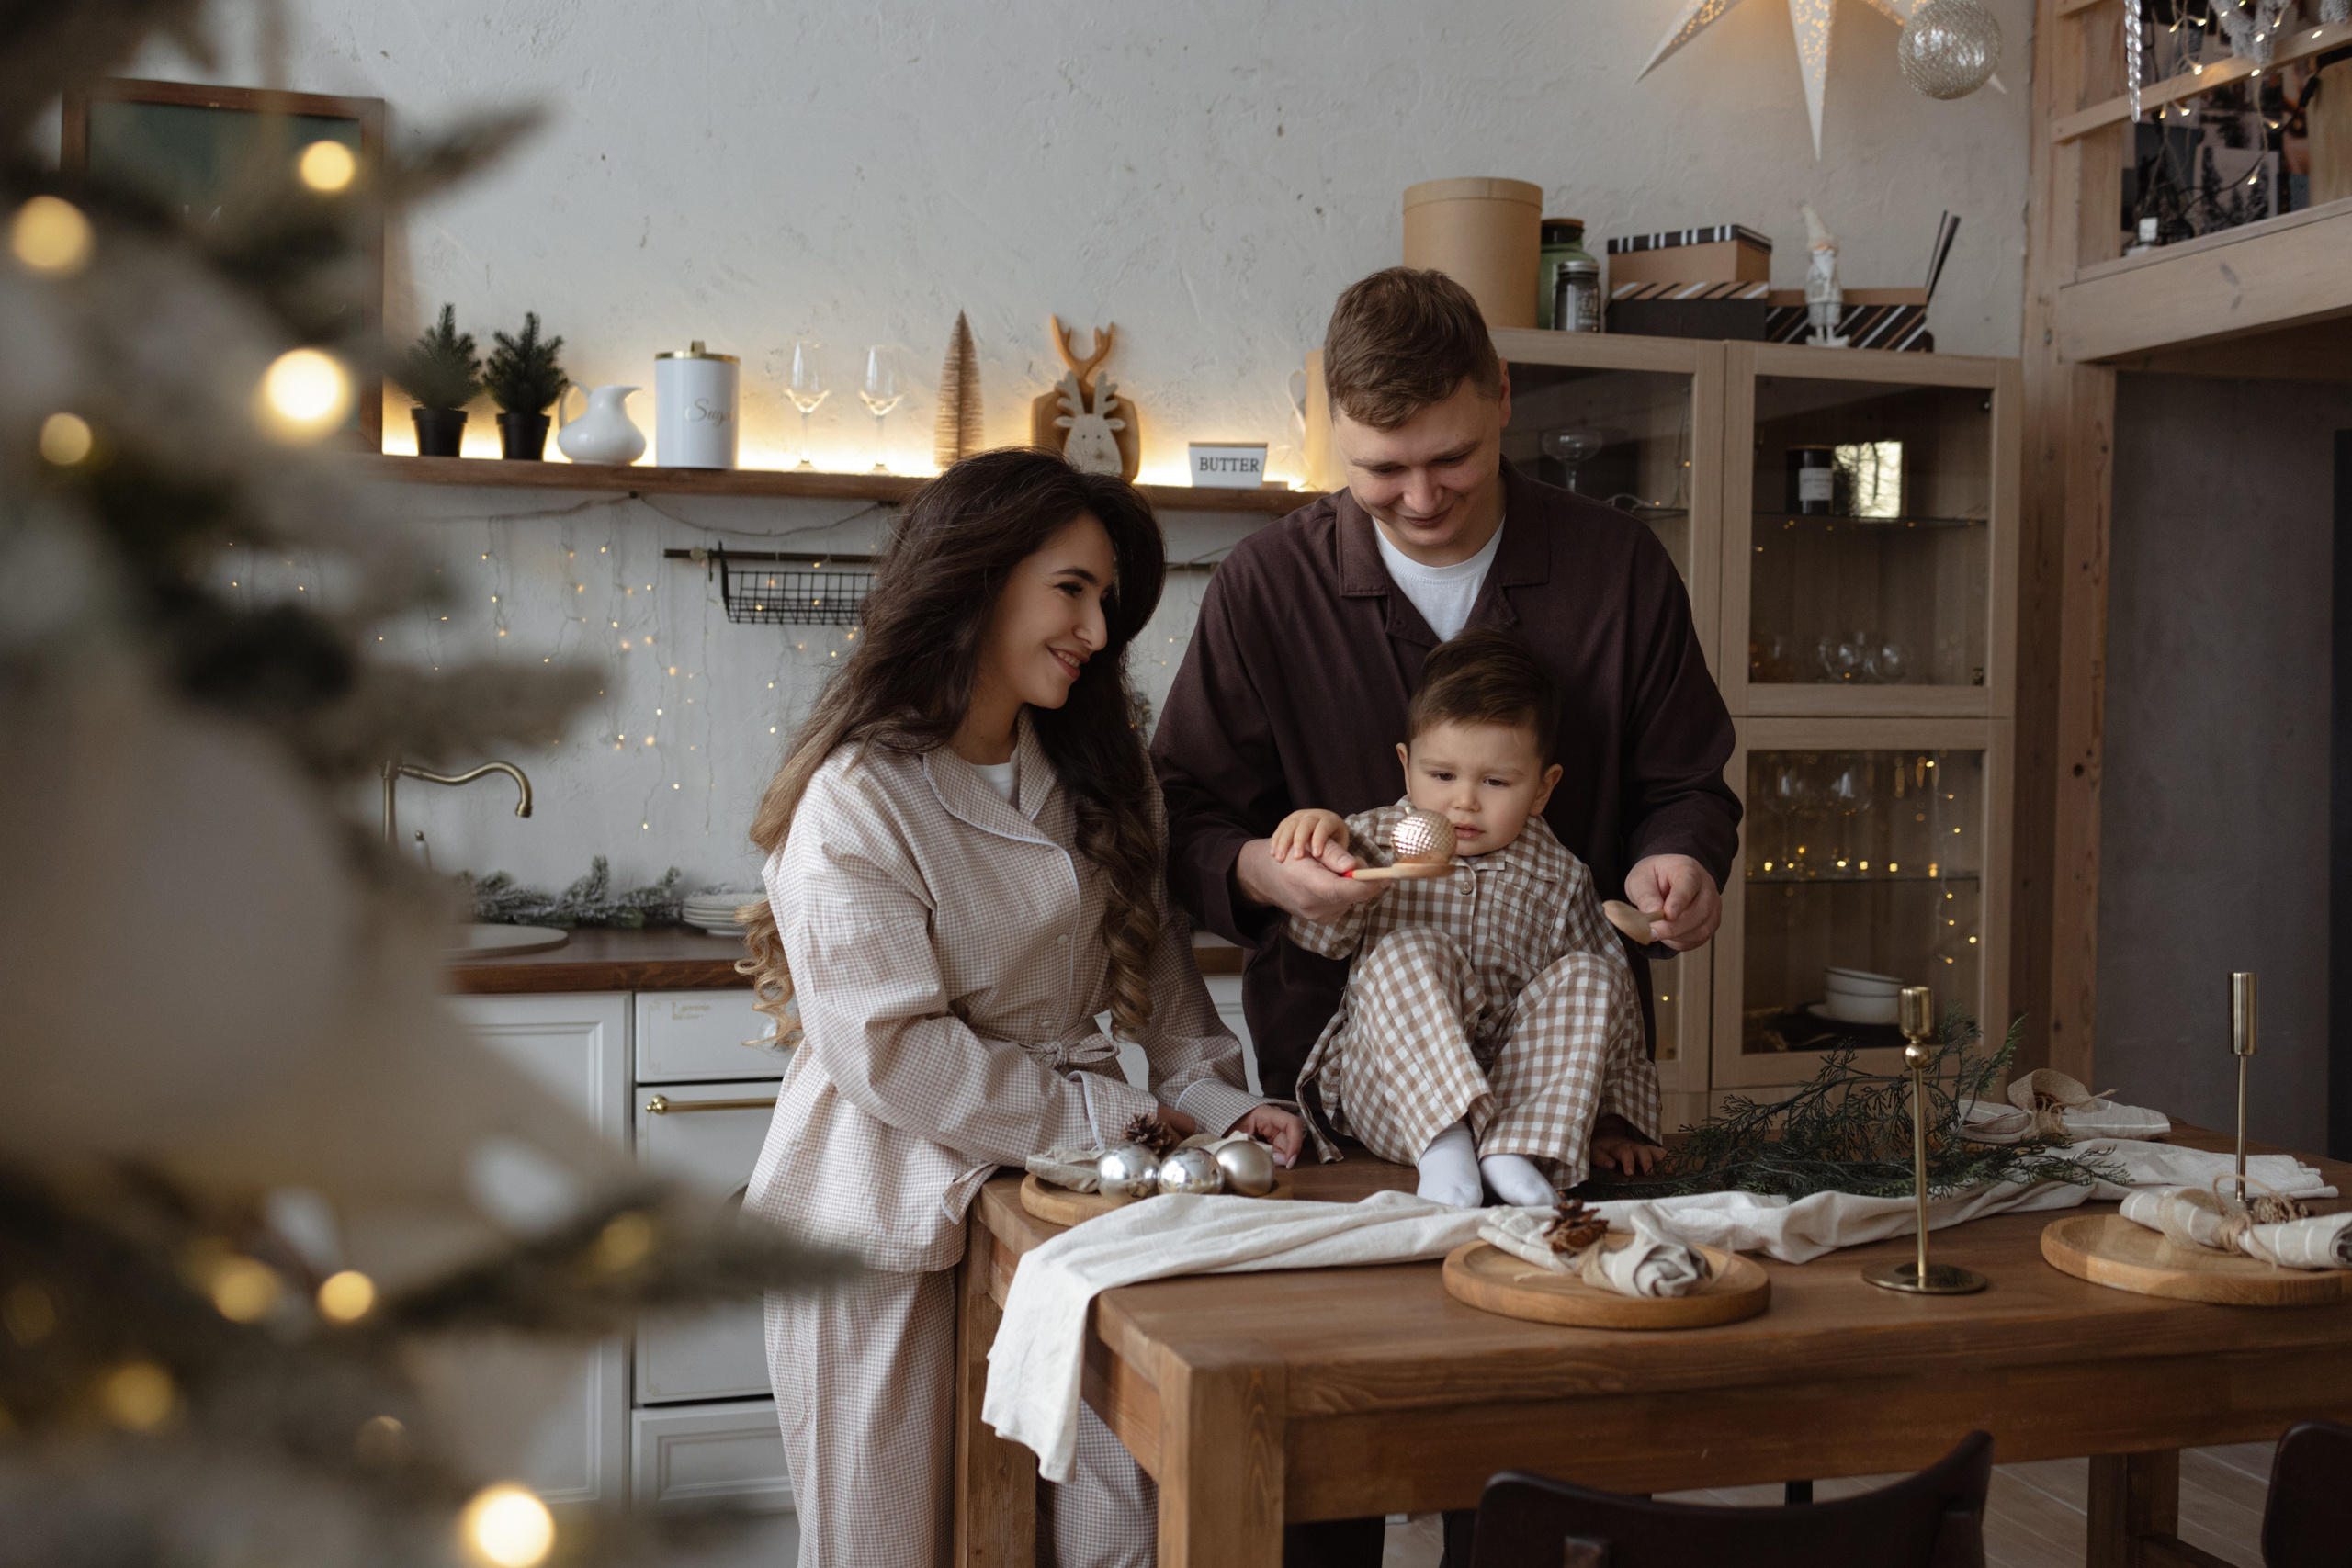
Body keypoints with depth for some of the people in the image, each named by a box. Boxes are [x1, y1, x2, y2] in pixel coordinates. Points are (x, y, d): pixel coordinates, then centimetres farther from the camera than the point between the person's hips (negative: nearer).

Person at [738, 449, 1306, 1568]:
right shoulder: (858, 802, -16)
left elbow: (1152, 958, 14)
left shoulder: (1087, 778, 9)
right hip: (894, 1227, -6)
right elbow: (889, 1052, -20)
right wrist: (1101, 1114, -15)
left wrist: (1213, 1098, -3)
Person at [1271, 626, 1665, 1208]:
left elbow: (1614, 1010, 13)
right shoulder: (1374, 842, 6)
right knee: (1410, 950, -27)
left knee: (1588, 976, -18)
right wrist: (1328, 844, -25)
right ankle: (1444, 1146, -36)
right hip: (1391, 1094, -2)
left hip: (1518, 1084, 2)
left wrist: (1614, 1120, 7)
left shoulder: (1557, 876, 10)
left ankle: (1517, 1148, -30)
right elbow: (1321, 935, -8)